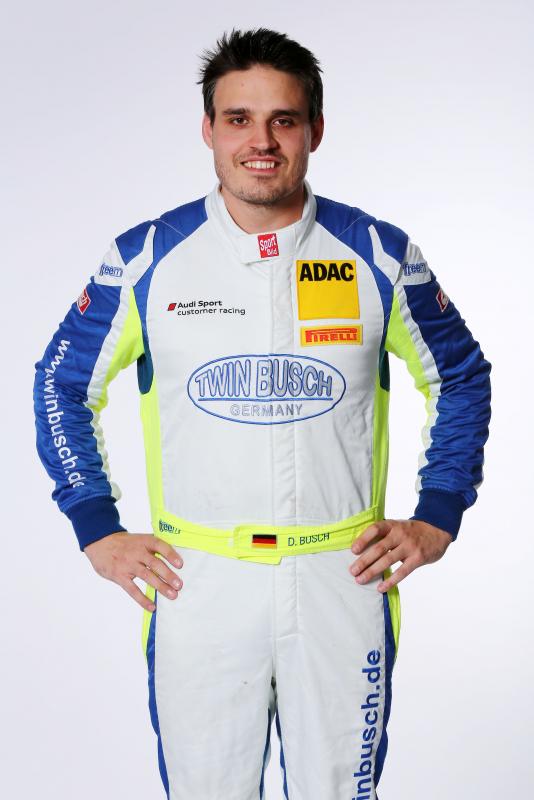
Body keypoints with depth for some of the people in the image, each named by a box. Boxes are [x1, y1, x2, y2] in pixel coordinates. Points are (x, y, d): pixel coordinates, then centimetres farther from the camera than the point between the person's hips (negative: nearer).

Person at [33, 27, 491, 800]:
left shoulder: (379, 253, -2)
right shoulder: (146, 257, -3)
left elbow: (462, 380, 10)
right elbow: (61, 387, 8)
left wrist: (437, 520, 4)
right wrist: (98, 531, 2)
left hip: (344, 581, 1)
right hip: (197, 589, 0)